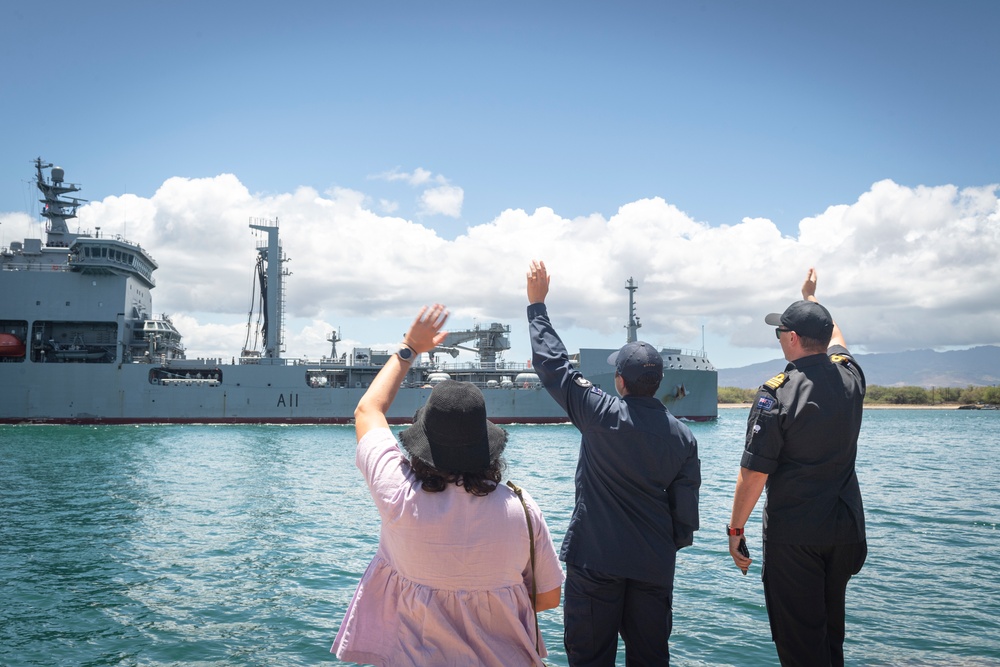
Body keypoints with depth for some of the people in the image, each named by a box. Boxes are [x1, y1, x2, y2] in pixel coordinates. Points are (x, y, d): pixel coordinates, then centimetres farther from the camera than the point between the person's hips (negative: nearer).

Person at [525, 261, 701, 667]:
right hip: (654, 564, 4)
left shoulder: (601, 415, -14)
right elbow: (685, 506, 4)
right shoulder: (683, 437, -1)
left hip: (596, 560, -4)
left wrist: (537, 304, 1)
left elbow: (552, 363, -8)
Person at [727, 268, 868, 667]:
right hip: (847, 529, 7)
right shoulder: (850, 376, -1)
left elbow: (754, 474, -18)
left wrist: (735, 530, -6)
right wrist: (812, 297, 40)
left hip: (793, 534, -6)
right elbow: (833, 338, 24)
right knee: (831, 629, 22)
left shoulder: (777, 394, -18)